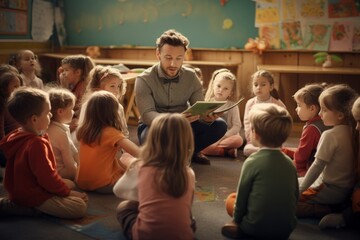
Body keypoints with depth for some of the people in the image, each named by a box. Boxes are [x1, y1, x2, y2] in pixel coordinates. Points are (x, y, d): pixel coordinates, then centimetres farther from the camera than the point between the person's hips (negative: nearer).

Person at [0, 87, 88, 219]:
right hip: (32, 196, -10)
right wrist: (68, 192, -10)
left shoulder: (15, 137, 5)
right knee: (80, 207, -16)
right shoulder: (37, 144, -26)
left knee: (69, 183, 23)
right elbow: (47, 177, -24)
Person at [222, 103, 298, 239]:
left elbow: (241, 197, -7)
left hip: (257, 228, -5)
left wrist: (236, 221, 9)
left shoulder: (252, 161, -14)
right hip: (287, 228, 5)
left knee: (231, 199, 19)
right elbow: (295, 196, 8)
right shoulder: (289, 162, 1)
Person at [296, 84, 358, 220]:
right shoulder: (350, 132, 3)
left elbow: (317, 166, -20)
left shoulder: (330, 135, -22)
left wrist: (300, 189, -10)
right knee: (296, 181, 21)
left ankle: (322, 211, -11)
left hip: (331, 191, -9)